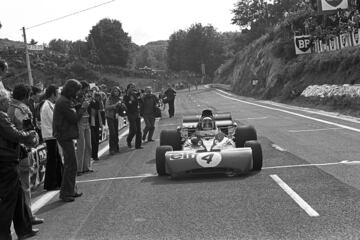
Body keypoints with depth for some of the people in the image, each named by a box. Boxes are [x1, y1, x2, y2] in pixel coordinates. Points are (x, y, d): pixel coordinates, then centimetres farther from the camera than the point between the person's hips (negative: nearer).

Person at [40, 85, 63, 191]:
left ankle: (58, 182, 24)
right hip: (50, 135, -10)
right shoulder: (48, 106, -16)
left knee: (57, 159, 15)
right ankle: (49, 185, 4)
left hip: (51, 135, 10)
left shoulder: (49, 105, 14)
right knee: (52, 160, -3)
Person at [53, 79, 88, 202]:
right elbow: (74, 118, -20)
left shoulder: (66, 100, 15)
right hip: (65, 136, -11)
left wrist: (80, 107, 3)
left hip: (65, 135, 11)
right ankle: (65, 193, 1)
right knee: (71, 165, -5)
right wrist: (83, 107, -10)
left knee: (70, 164, 18)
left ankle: (71, 190, 27)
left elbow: (73, 115, 14)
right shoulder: (64, 102, -18)